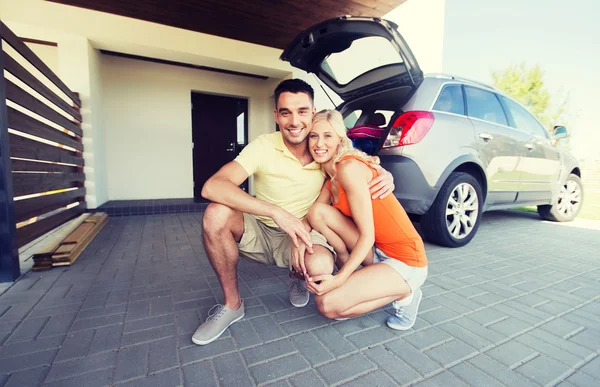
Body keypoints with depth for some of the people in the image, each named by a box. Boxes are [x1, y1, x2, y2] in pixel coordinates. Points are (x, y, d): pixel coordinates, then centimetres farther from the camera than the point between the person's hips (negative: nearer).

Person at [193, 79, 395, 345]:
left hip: (303, 235, 1)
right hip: (261, 231, 0)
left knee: (320, 265, -33)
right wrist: (277, 212, -39)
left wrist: (385, 175, -18)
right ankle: (232, 304, -5)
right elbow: (212, 186, -29)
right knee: (216, 214, -29)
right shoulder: (264, 147, -17)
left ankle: (297, 278, 9)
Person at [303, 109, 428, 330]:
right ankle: (356, 277, 5)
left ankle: (403, 293, 4)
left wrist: (339, 278, -25)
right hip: (378, 251, 7)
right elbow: (313, 213, 1)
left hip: (405, 262, -7)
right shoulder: (330, 174, 6)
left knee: (327, 304, -17)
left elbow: (367, 235, -21)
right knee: (320, 212, -10)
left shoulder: (349, 167, -20)